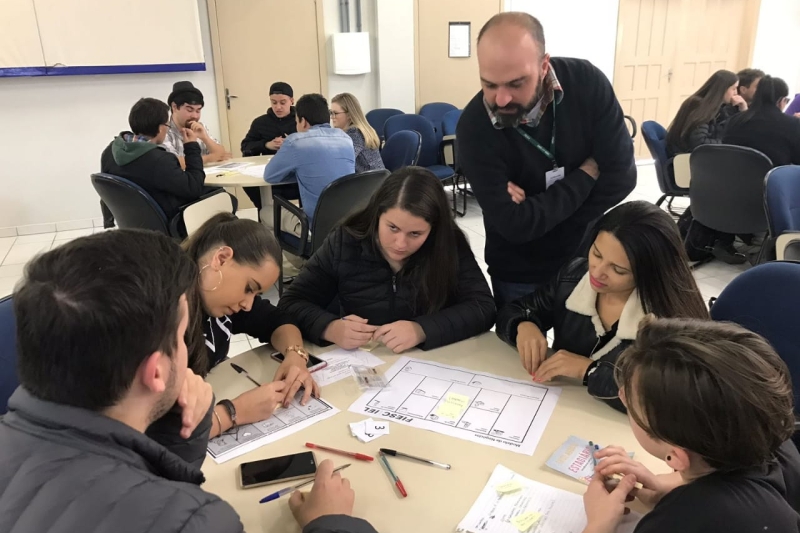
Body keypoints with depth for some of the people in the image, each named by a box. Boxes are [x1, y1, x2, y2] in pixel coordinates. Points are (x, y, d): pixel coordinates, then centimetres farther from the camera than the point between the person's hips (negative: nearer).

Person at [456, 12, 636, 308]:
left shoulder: (586, 82, -17)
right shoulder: (474, 126, -24)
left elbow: (621, 176, -16)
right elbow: (514, 225, -27)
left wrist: (538, 216, -22)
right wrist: (587, 174, -19)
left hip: (586, 257, 3)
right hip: (520, 273, -2)